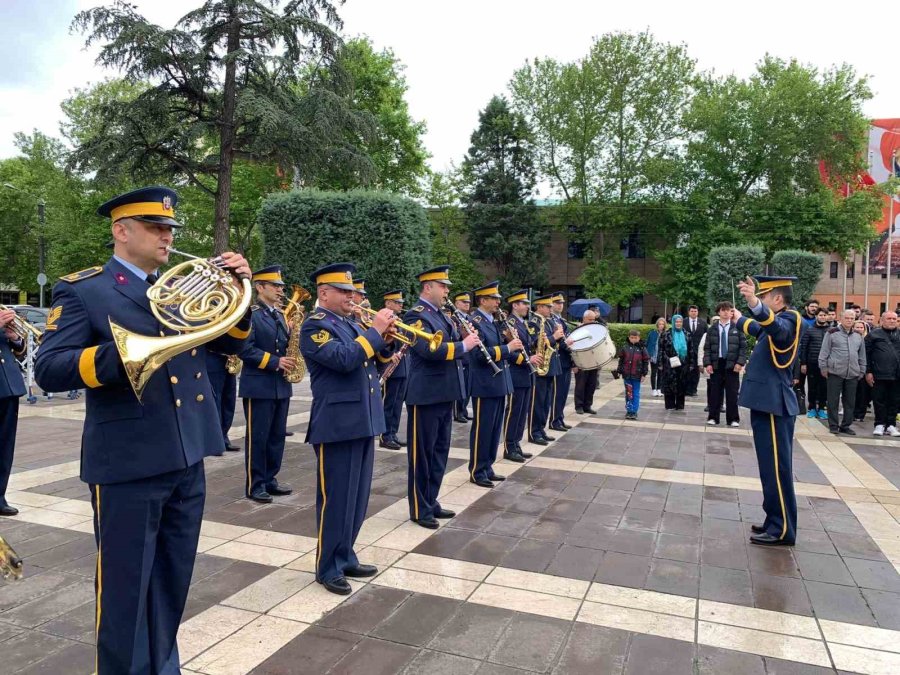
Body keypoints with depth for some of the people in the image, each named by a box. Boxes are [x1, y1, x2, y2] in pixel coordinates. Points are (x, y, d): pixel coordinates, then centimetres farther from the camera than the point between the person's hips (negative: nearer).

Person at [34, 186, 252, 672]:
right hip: (127, 465, -6)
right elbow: (48, 370, -16)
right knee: (126, 590, 7)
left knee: (172, 586, 19)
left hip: (187, 460, 6)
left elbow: (232, 344, 10)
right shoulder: (81, 289, -5)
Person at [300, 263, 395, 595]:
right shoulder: (315, 325, -10)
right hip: (337, 425, -9)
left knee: (357, 497, 16)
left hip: (363, 421, 9)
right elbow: (344, 359, -25)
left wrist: (385, 334, 0)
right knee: (335, 499, 1)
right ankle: (328, 568, 15)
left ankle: (345, 557, 29)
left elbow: (377, 358, 17)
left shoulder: (352, 324, 17)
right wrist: (374, 331, -16)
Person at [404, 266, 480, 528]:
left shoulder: (440, 316, 15)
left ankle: (431, 502, 29)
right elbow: (429, 350, -28)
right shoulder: (416, 316, -13)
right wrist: (464, 345, -20)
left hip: (444, 394, 9)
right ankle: (419, 510, 14)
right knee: (422, 454, 2)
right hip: (425, 396, -9)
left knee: (440, 451, 16)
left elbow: (451, 347, 17)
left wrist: (465, 338, -2)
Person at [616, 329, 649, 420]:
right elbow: (621, 360, 8)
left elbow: (646, 362, 1)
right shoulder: (625, 347, 3)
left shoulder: (642, 348, -1)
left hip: (637, 376, -2)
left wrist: (644, 374, -3)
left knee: (636, 394, 4)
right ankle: (628, 411, 17)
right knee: (628, 393, 9)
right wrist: (619, 371, 5)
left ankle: (634, 412, 10)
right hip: (626, 375, 2)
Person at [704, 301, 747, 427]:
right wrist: (707, 363, -6)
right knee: (715, 392, 4)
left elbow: (743, 347, 0)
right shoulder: (713, 328, 7)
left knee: (732, 393, 3)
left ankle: (733, 419, 10)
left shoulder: (737, 328, 3)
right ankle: (713, 417, 13)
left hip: (732, 364, -1)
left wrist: (740, 362, -10)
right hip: (716, 364, 1)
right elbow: (707, 347, 5)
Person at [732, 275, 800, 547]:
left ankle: (783, 530, 2)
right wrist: (740, 320, 59)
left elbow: (776, 328, -38)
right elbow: (761, 331, 42)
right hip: (768, 403, 10)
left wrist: (755, 305, -56)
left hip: (774, 406, -10)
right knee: (772, 468, 14)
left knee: (776, 469, -5)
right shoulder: (777, 321, 17)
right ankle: (776, 522, 23)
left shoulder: (788, 319, -12)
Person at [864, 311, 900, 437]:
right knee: (879, 400, 2)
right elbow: (867, 354, 1)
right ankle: (880, 424, 12)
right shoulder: (874, 334, 4)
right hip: (879, 375, -3)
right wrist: (868, 372, -5)